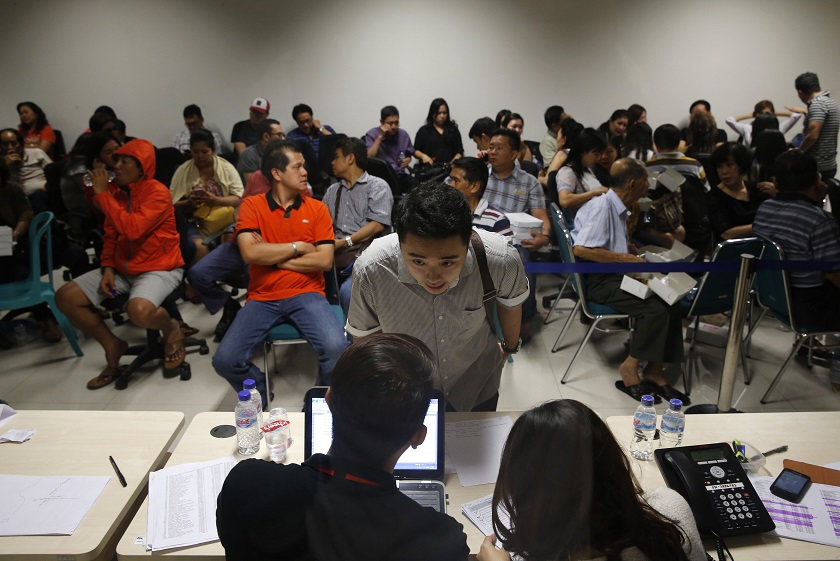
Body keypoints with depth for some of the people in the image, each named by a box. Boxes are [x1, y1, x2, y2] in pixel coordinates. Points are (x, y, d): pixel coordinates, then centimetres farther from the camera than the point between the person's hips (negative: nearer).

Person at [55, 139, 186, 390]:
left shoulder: (157, 192, -14)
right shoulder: (117, 194, 7)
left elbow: (132, 229, -28)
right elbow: (110, 236, 13)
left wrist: (102, 194, -20)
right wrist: (108, 269, -2)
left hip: (159, 268, -7)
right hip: (123, 268, 8)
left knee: (139, 310, -37)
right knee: (65, 297, -4)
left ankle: (171, 329, 1)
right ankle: (113, 346, 11)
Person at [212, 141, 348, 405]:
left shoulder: (317, 208, 6)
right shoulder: (251, 205, 4)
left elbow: (324, 260, -5)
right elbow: (250, 253, -11)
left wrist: (271, 256, -6)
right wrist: (298, 247, -6)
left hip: (306, 294, 0)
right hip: (262, 298, 1)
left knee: (336, 348, -27)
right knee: (225, 360, -17)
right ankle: (262, 399, 16)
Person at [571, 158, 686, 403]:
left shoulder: (619, 208, 14)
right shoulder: (602, 206, -15)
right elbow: (581, 249, -25)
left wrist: (637, 254, 7)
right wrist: (626, 259, -20)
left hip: (616, 275, 9)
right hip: (597, 280, -9)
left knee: (670, 301, -8)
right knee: (656, 308, -22)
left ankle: (654, 370, -5)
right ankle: (630, 367, -7)